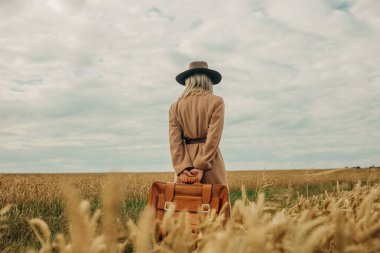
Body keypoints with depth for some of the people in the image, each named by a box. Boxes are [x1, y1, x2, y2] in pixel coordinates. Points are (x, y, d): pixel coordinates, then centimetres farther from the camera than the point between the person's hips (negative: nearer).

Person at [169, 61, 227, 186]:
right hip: (210, 162, -3)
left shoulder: (175, 106, 7)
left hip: (184, 163, 3)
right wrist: (201, 166, -12)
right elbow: (214, 136, -11)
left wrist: (182, 168, -8)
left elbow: (174, 140, -3)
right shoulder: (216, 101, -1)